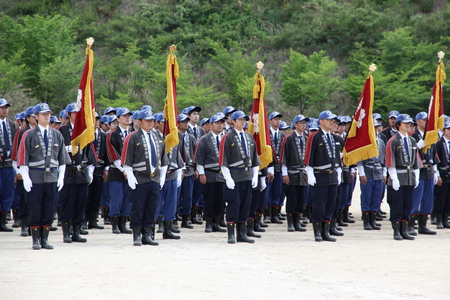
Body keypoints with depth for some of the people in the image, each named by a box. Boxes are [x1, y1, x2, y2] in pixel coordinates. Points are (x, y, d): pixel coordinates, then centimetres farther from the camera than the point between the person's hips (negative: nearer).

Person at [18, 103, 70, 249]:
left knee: (49, 210, 5)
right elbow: (23, 158, -3)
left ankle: (45, 239, 14)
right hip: (35, 177, -3)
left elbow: (62, 158, 13)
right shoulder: (29, 135, -2)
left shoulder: (57, 135, 9)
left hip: (52, 177, 3)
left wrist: (61, 177, 6)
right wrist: (26, 178, -9)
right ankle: (36, 240, 8)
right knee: (35, 209, 0)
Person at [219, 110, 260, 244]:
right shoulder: (228, 138, -4)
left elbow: (255, 158, 17)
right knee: (233, 204, -5)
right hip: (234, 177, -6)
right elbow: (223, 160, -7)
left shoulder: (249, 137, 14)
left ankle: (242, 234, 14)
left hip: (248, 177, 6)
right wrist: (228, 178, -13)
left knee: (246, 205, 7)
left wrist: (255, 176, 9)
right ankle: (231, 235, 0)